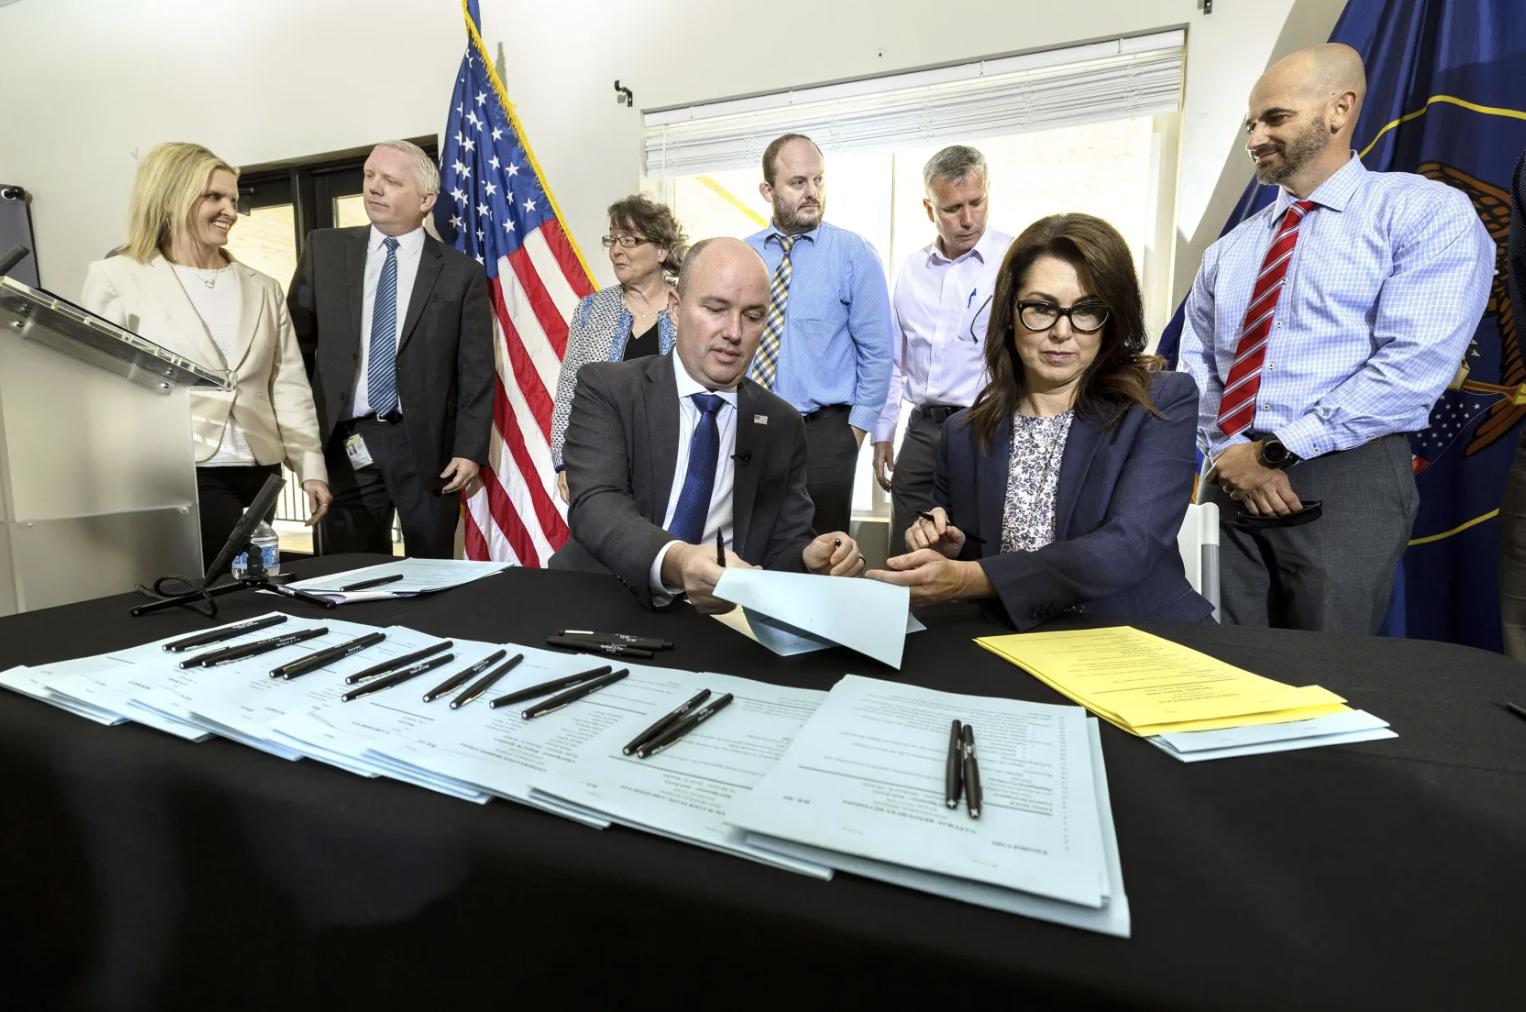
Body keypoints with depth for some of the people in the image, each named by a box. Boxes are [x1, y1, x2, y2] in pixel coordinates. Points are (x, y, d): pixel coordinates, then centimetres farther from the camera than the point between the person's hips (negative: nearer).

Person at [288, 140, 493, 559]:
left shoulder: (461, 272, 1)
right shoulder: (325, 249, 9)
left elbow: (476, 373, -1)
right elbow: (296, 343, 12)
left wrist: (470, 450, -7)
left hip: (426, 444, -2)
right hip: (346, 442, 2)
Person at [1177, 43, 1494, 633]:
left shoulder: (1428, 214, 0)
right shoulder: (1229, 249, 16)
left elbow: (1413, 366, -12)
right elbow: (1195, 363, 8)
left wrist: (1277, 450, -15)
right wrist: (1230, 452, -8)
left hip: (1345, 481, -4)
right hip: (1229, 481, 5)